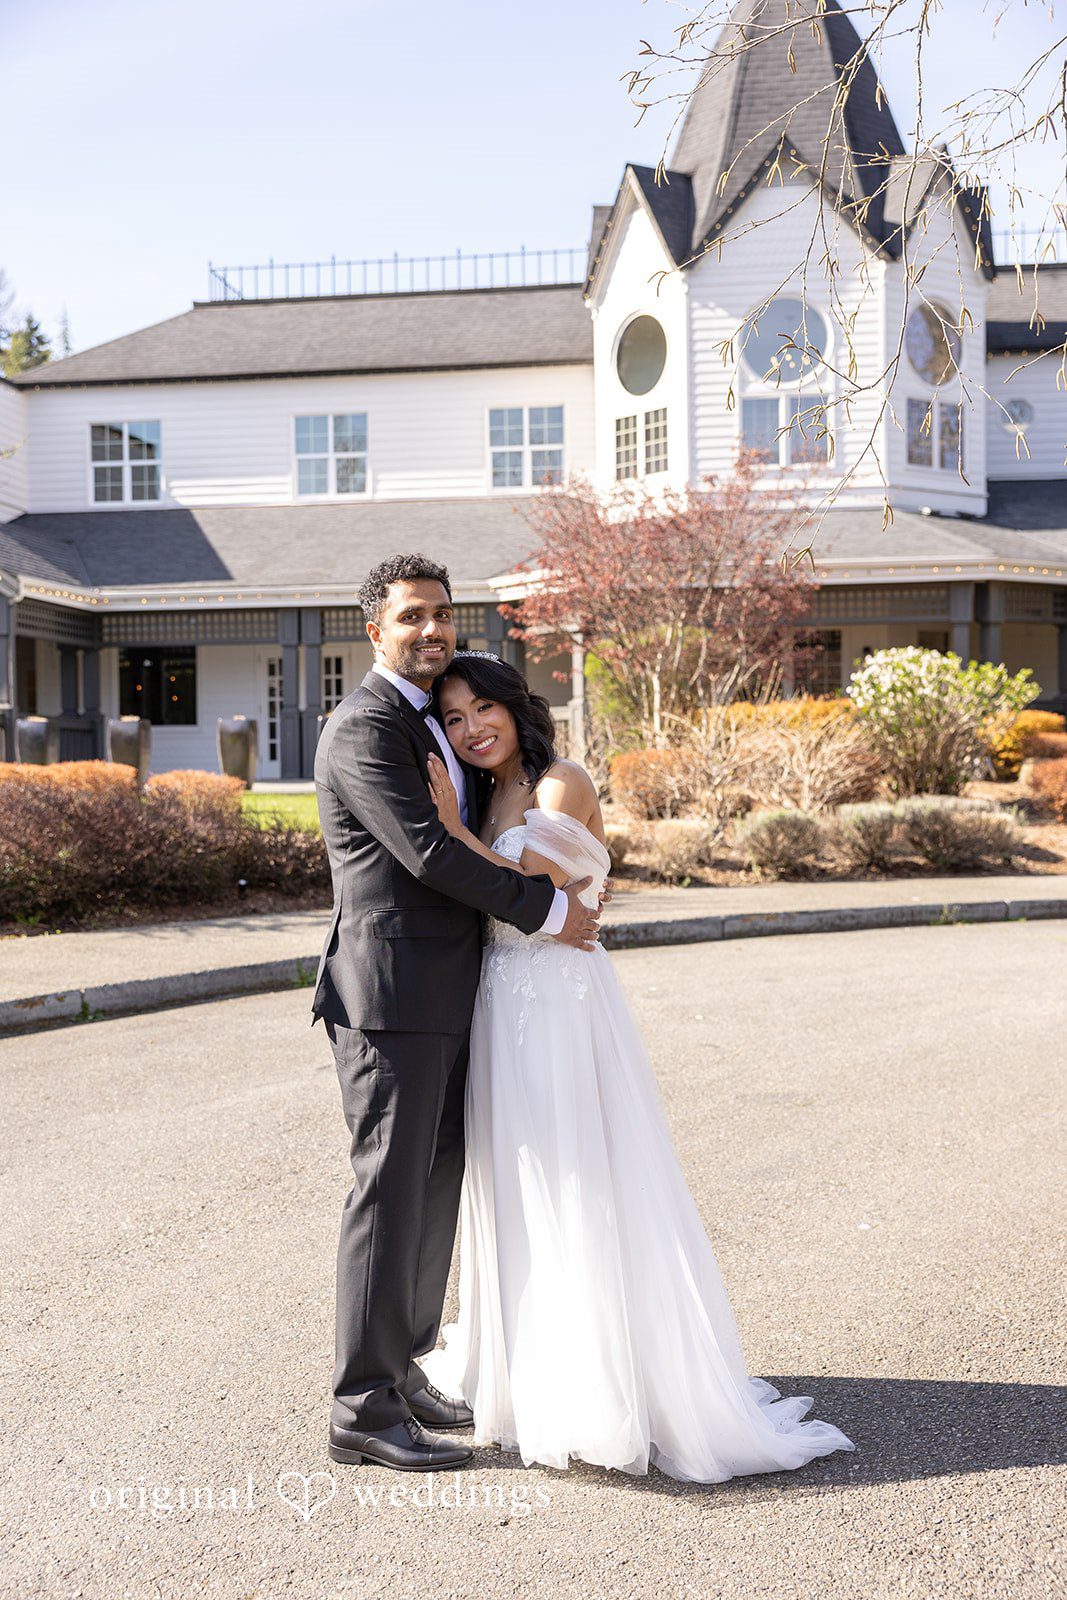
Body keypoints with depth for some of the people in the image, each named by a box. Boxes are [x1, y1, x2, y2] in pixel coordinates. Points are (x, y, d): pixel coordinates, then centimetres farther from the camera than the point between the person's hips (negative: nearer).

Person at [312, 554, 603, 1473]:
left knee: (436, 1190, 13)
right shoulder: (365, 728, -11)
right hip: (392, 994, -9)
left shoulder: (432, 720, 20)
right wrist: (548, 909, -13)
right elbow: (427, 850, -19)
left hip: (444, 998, 9)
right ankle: (364, 1408, 5)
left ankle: (401, 1372, 25)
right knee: (391, 1192, -4)